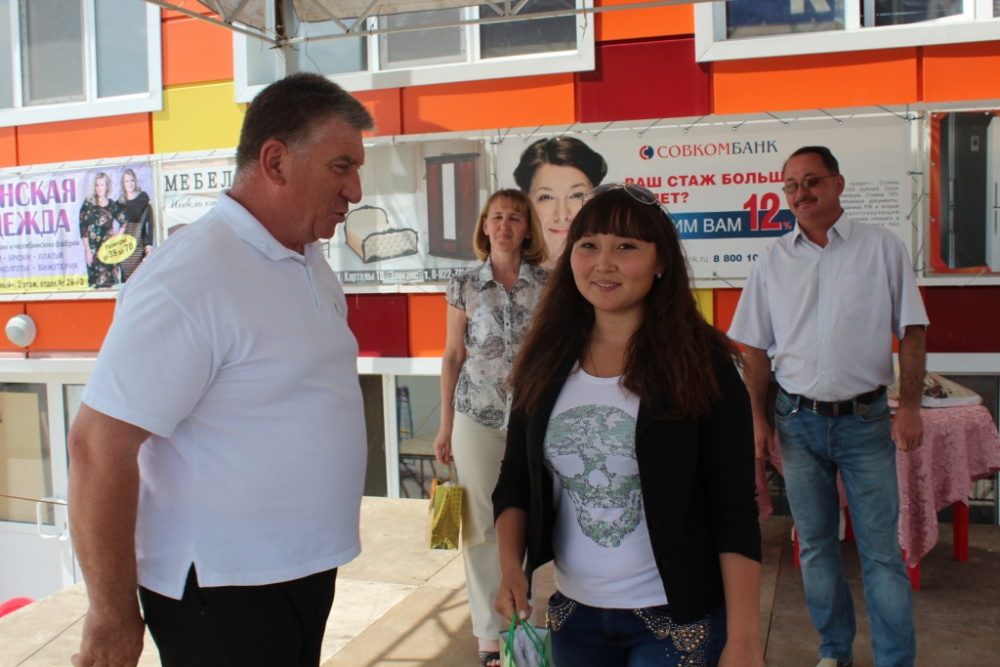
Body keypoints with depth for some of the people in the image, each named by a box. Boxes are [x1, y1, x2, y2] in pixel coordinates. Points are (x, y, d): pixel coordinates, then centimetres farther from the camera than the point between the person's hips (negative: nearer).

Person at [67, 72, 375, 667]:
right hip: (221, 592, -8)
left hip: (308, 568, 8)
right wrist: (113, 618, -17)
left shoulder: (312, 262, 5)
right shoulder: (194, 277, -22)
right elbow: (99, 446, -23)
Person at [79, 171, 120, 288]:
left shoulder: (112, 204, 8)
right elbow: (83, 228, -4)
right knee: (97, 281, -4)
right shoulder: (88, 204, -1)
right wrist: (87, 250, -8)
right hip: (94, 247, -3)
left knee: (110, 281, 4)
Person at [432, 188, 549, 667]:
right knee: (482, 524, 6)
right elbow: (453, 356, 6)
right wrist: (444, 426, 5)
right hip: (477, 417, 0)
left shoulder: (547, 284, 2)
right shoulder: (464, 285, 3)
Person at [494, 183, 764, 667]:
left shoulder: (702, 363, -12)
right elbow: (515, 482, 5)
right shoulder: (545, 363, -1)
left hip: (679, 619, -3)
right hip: (573, 613, 4)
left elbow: (735, 510, -13)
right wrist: (511, 565, -10)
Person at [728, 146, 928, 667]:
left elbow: (911, 332, 0)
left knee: (881, 550, 2)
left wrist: (910, 407, -8)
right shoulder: (772, 260, 6)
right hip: (798, 420, 2)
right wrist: (758, 418, 3)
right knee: (815, 546, 12)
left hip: (865, 418, -2)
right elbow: (757, 348, 8)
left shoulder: (882, 247, 0)